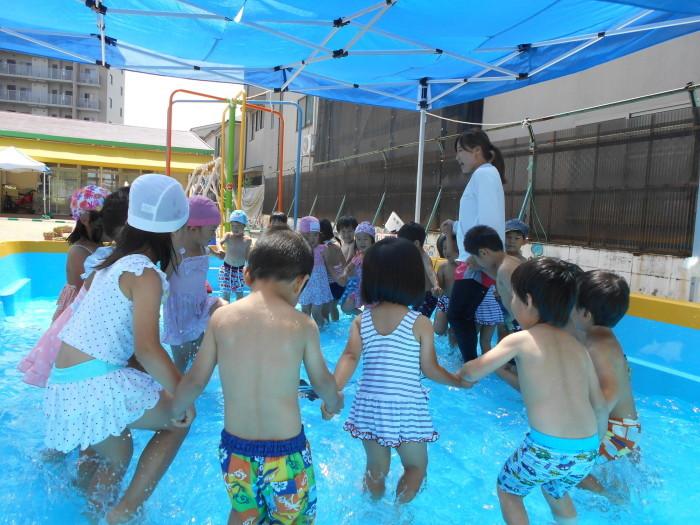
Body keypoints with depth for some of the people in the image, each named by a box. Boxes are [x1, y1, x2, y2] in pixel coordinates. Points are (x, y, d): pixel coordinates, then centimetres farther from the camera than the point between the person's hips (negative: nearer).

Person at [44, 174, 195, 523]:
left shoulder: (111, 264, 13)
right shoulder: (145, 274, -14)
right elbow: (147, 349, -23)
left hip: (64, 383, 9)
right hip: (97, 383, -8)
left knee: (115, 458, 26)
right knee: (177, 422, 10)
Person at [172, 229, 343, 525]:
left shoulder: (221, 317, -8)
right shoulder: (303, 325, -12)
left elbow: (196, 380, 0)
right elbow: (322, 381, 2)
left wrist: (173, 412, 21)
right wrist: (334, 403, 26)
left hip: (234, 447, 3)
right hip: (286, 451, -2)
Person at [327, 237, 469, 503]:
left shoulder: (361, 320, -1)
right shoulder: (420, 323, -9)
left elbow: (350, 357, -15)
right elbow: (430, 369, -5)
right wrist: (458, 380, 12)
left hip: (370, 406, 3)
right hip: (406, 408, -3)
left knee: (376, 468, 22)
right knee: (416, 465, 21)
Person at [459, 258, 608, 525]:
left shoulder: (520, 340, -6)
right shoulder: (578, 346, 9)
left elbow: (472, 373, -6)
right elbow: (600, 406, 12)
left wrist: (459, 373, 17)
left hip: (547, 449, -6)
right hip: (586, 453, 6)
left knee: (508, 490, 22)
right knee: (557, 494, 34)